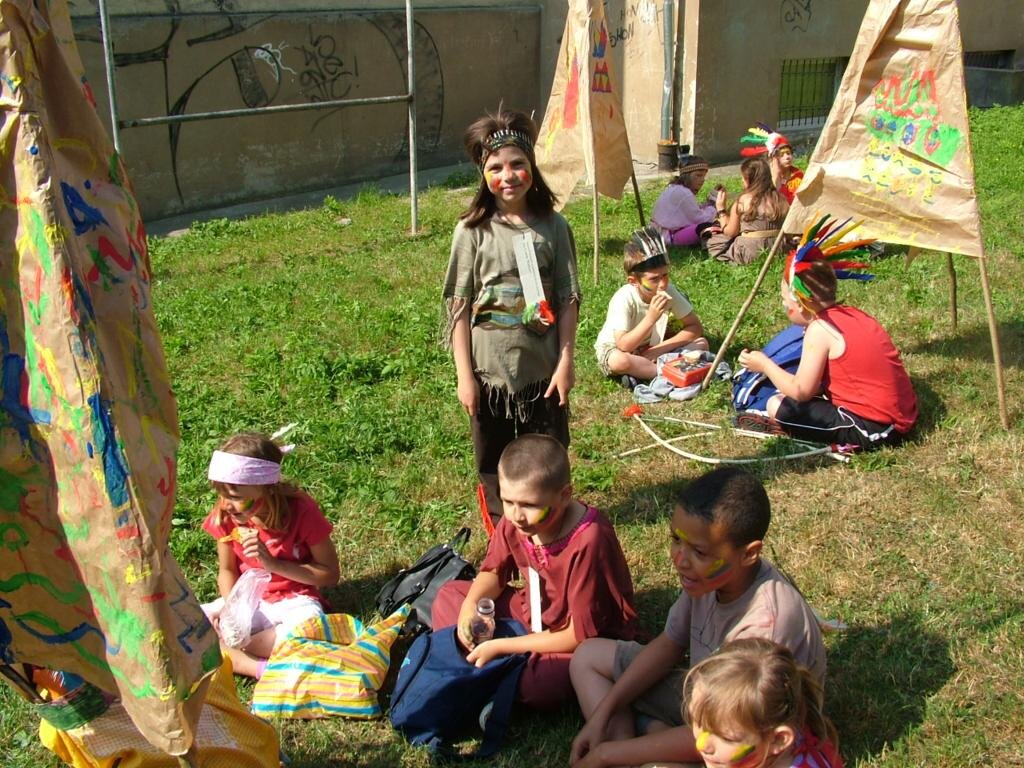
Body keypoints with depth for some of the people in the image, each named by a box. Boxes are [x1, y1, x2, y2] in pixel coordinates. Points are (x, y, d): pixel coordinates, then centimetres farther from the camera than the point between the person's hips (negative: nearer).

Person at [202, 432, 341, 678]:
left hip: (294, 600, -4)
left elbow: (331, 574, -11)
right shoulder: (224, 516, -8)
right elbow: (227, 570, 5)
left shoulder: (301, 512, -18)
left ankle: (227, 652, -21)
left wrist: (273, 563, -21)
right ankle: (260, 668, -28)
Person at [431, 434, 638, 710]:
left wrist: (501, 646, -24)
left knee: (538, 684, -35)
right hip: (535, 610, 7)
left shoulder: (588, 542, -34)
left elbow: (581, 634, -27)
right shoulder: (515, 520, -15)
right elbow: (494, 571, 6)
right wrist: (470, 605, -17)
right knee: (448, 596, 3)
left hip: (593, 637, -7)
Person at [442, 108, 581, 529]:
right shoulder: (472, 230, -7)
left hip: (543, 367, 1)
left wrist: (566, 362, -6)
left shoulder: (553, 226, -3)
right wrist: (464, 375, -9)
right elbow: (458, 306, -6)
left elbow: (568, 299, -2)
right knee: (494, 463, 14)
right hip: (490, 369, -1)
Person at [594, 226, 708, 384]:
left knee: (701, 343, -13)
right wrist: (651, 318, -43)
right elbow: (623, 346, -33)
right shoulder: (624, 299, -27)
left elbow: (696, 327, -11)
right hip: (614, 349, -5)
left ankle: (640, 372, -21)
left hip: (652, 347, 5)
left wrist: (657, 350, -22)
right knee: (619, 360, -41)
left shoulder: (669, 291, -15)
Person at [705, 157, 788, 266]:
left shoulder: (743, 201, -9)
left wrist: (721, 210, 14)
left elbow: (730, 232, 0)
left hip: (750, 254, -6)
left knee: (712, 242, 16)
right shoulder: (780, 199, 2)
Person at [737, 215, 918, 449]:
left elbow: (801, 391, -11)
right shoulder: (852, 314, 10)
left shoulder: (819, 329, -14)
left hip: (873, 429, -9)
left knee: (777, 407, -7)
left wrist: (765, 364, 1)